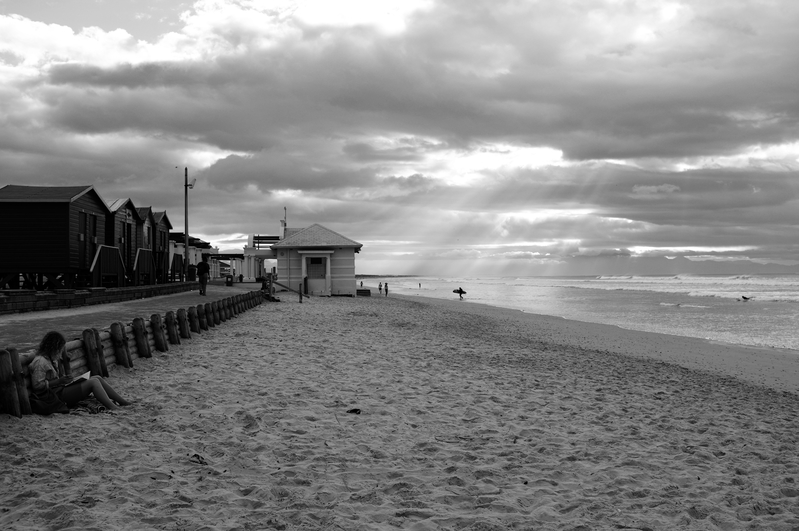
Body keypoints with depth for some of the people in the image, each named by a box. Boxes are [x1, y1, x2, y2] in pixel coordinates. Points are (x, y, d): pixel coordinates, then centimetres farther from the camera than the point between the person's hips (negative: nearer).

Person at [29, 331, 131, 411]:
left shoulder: (52, 357, 15)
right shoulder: (40, 361, -16)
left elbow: (66, 373, 23)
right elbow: (37, 385, -23)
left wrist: (64, 356, 10)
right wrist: (59, 381, -22)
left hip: (62, 388, 10)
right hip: (57, 395, -10)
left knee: (98, 378, 2)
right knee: (93, 382, -21)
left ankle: (124, 402, 1)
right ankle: (113, 409, -30)